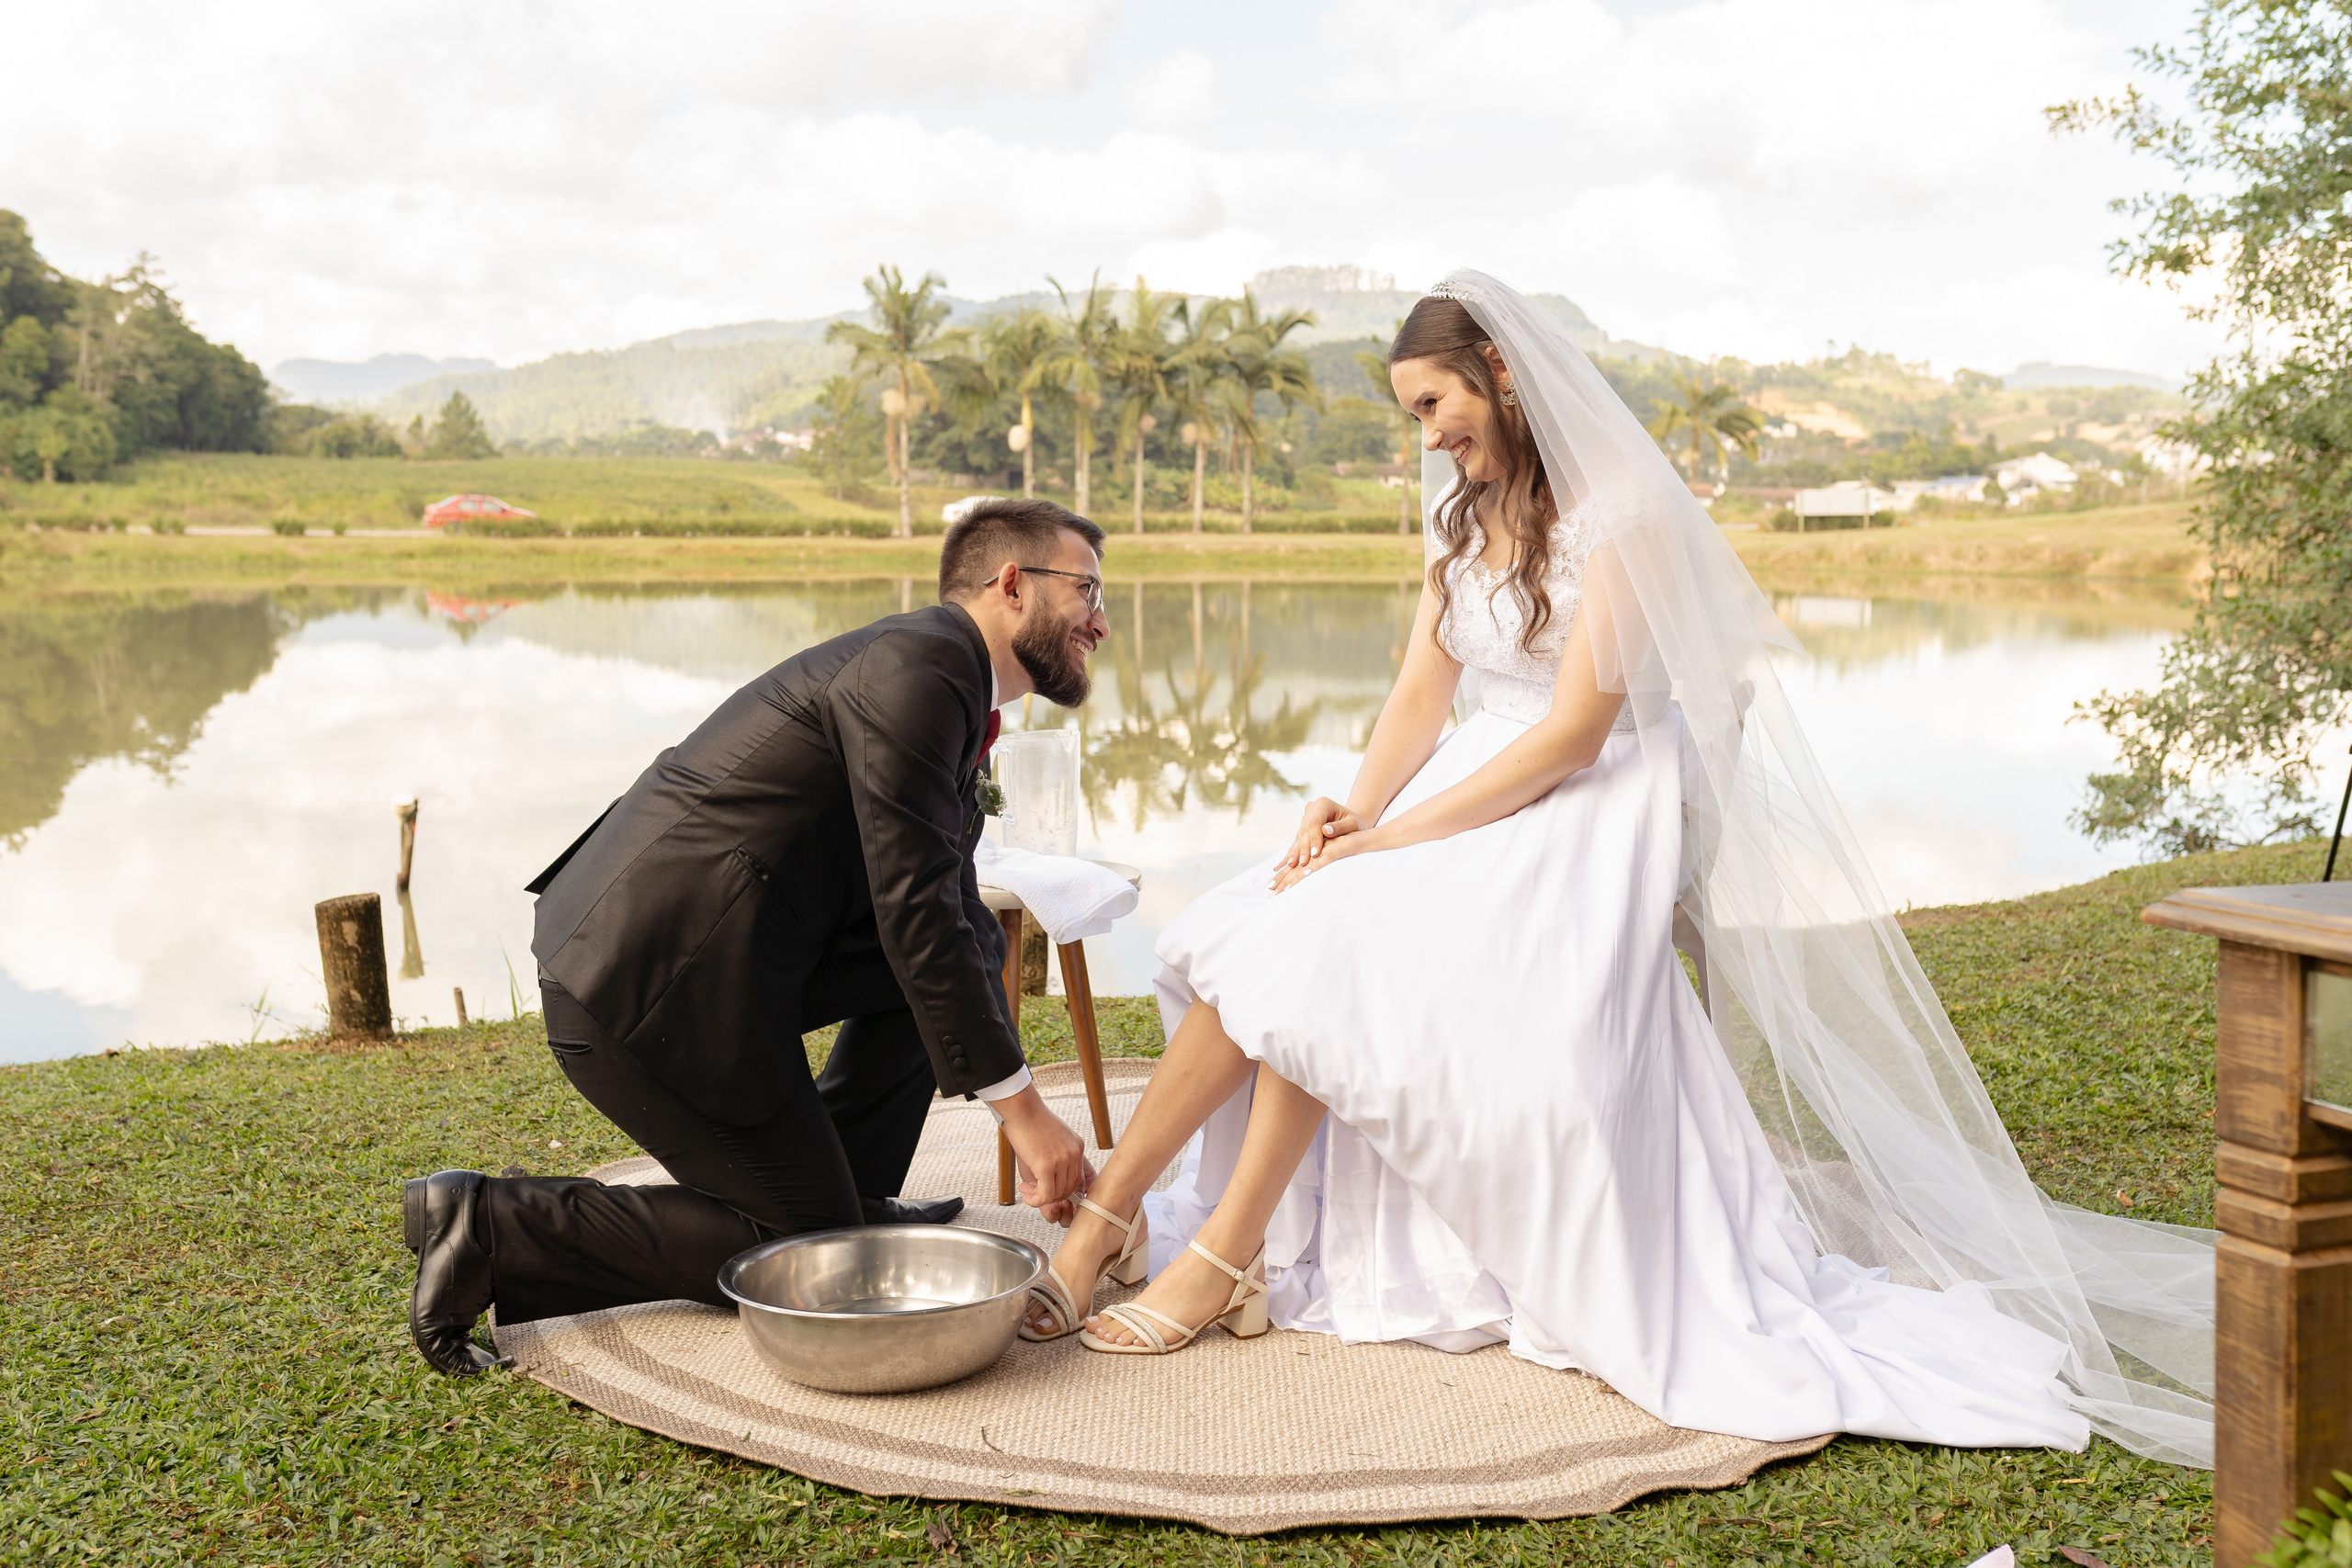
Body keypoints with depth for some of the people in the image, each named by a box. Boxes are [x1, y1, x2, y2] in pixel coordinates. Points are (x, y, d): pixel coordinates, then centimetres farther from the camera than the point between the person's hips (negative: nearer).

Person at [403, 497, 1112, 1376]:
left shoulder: (942, 677, 18)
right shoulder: (919, 666, -14)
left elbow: (944, 911, 20)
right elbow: (913, 916, -18)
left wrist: (1034, 1133, 16)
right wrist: (1022, 1110, -13)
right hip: (658, 992, -10)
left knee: (970, 942, 13)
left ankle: (845, 1194, 20)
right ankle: (494, 1228, 2)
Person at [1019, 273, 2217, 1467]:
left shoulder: (1621, 514, -14)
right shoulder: (1464, 513, 11)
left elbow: (1573, 733, -19)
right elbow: (1420, 695, 7)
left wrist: (1390, 840, -20)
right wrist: (1351, 813, -12)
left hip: (1588, 816, -7)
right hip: (1480, 795, 7)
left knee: (1319, 950, -25)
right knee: (1263, 939, -15)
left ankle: (1224, 1259, -15)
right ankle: (1102, 1222, -12)